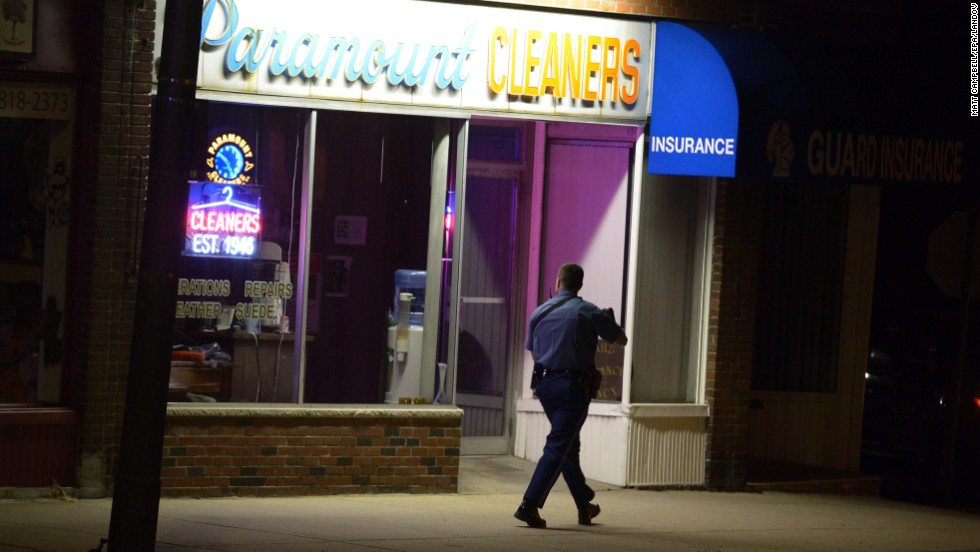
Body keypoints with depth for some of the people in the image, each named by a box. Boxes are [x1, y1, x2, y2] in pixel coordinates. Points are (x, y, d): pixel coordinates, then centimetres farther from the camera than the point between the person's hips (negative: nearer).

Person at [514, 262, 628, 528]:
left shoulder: (540, 312, 8)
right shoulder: (587, 312, -7)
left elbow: (533, 353, 17)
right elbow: (621, 339, 3)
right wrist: (604, 325, 23)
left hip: (544, 383, 6)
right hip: (573, 384, -6)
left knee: (569, 444, 18)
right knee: (558, 447, -5)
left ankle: (584, 504, 27)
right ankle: (530, 504, -15)